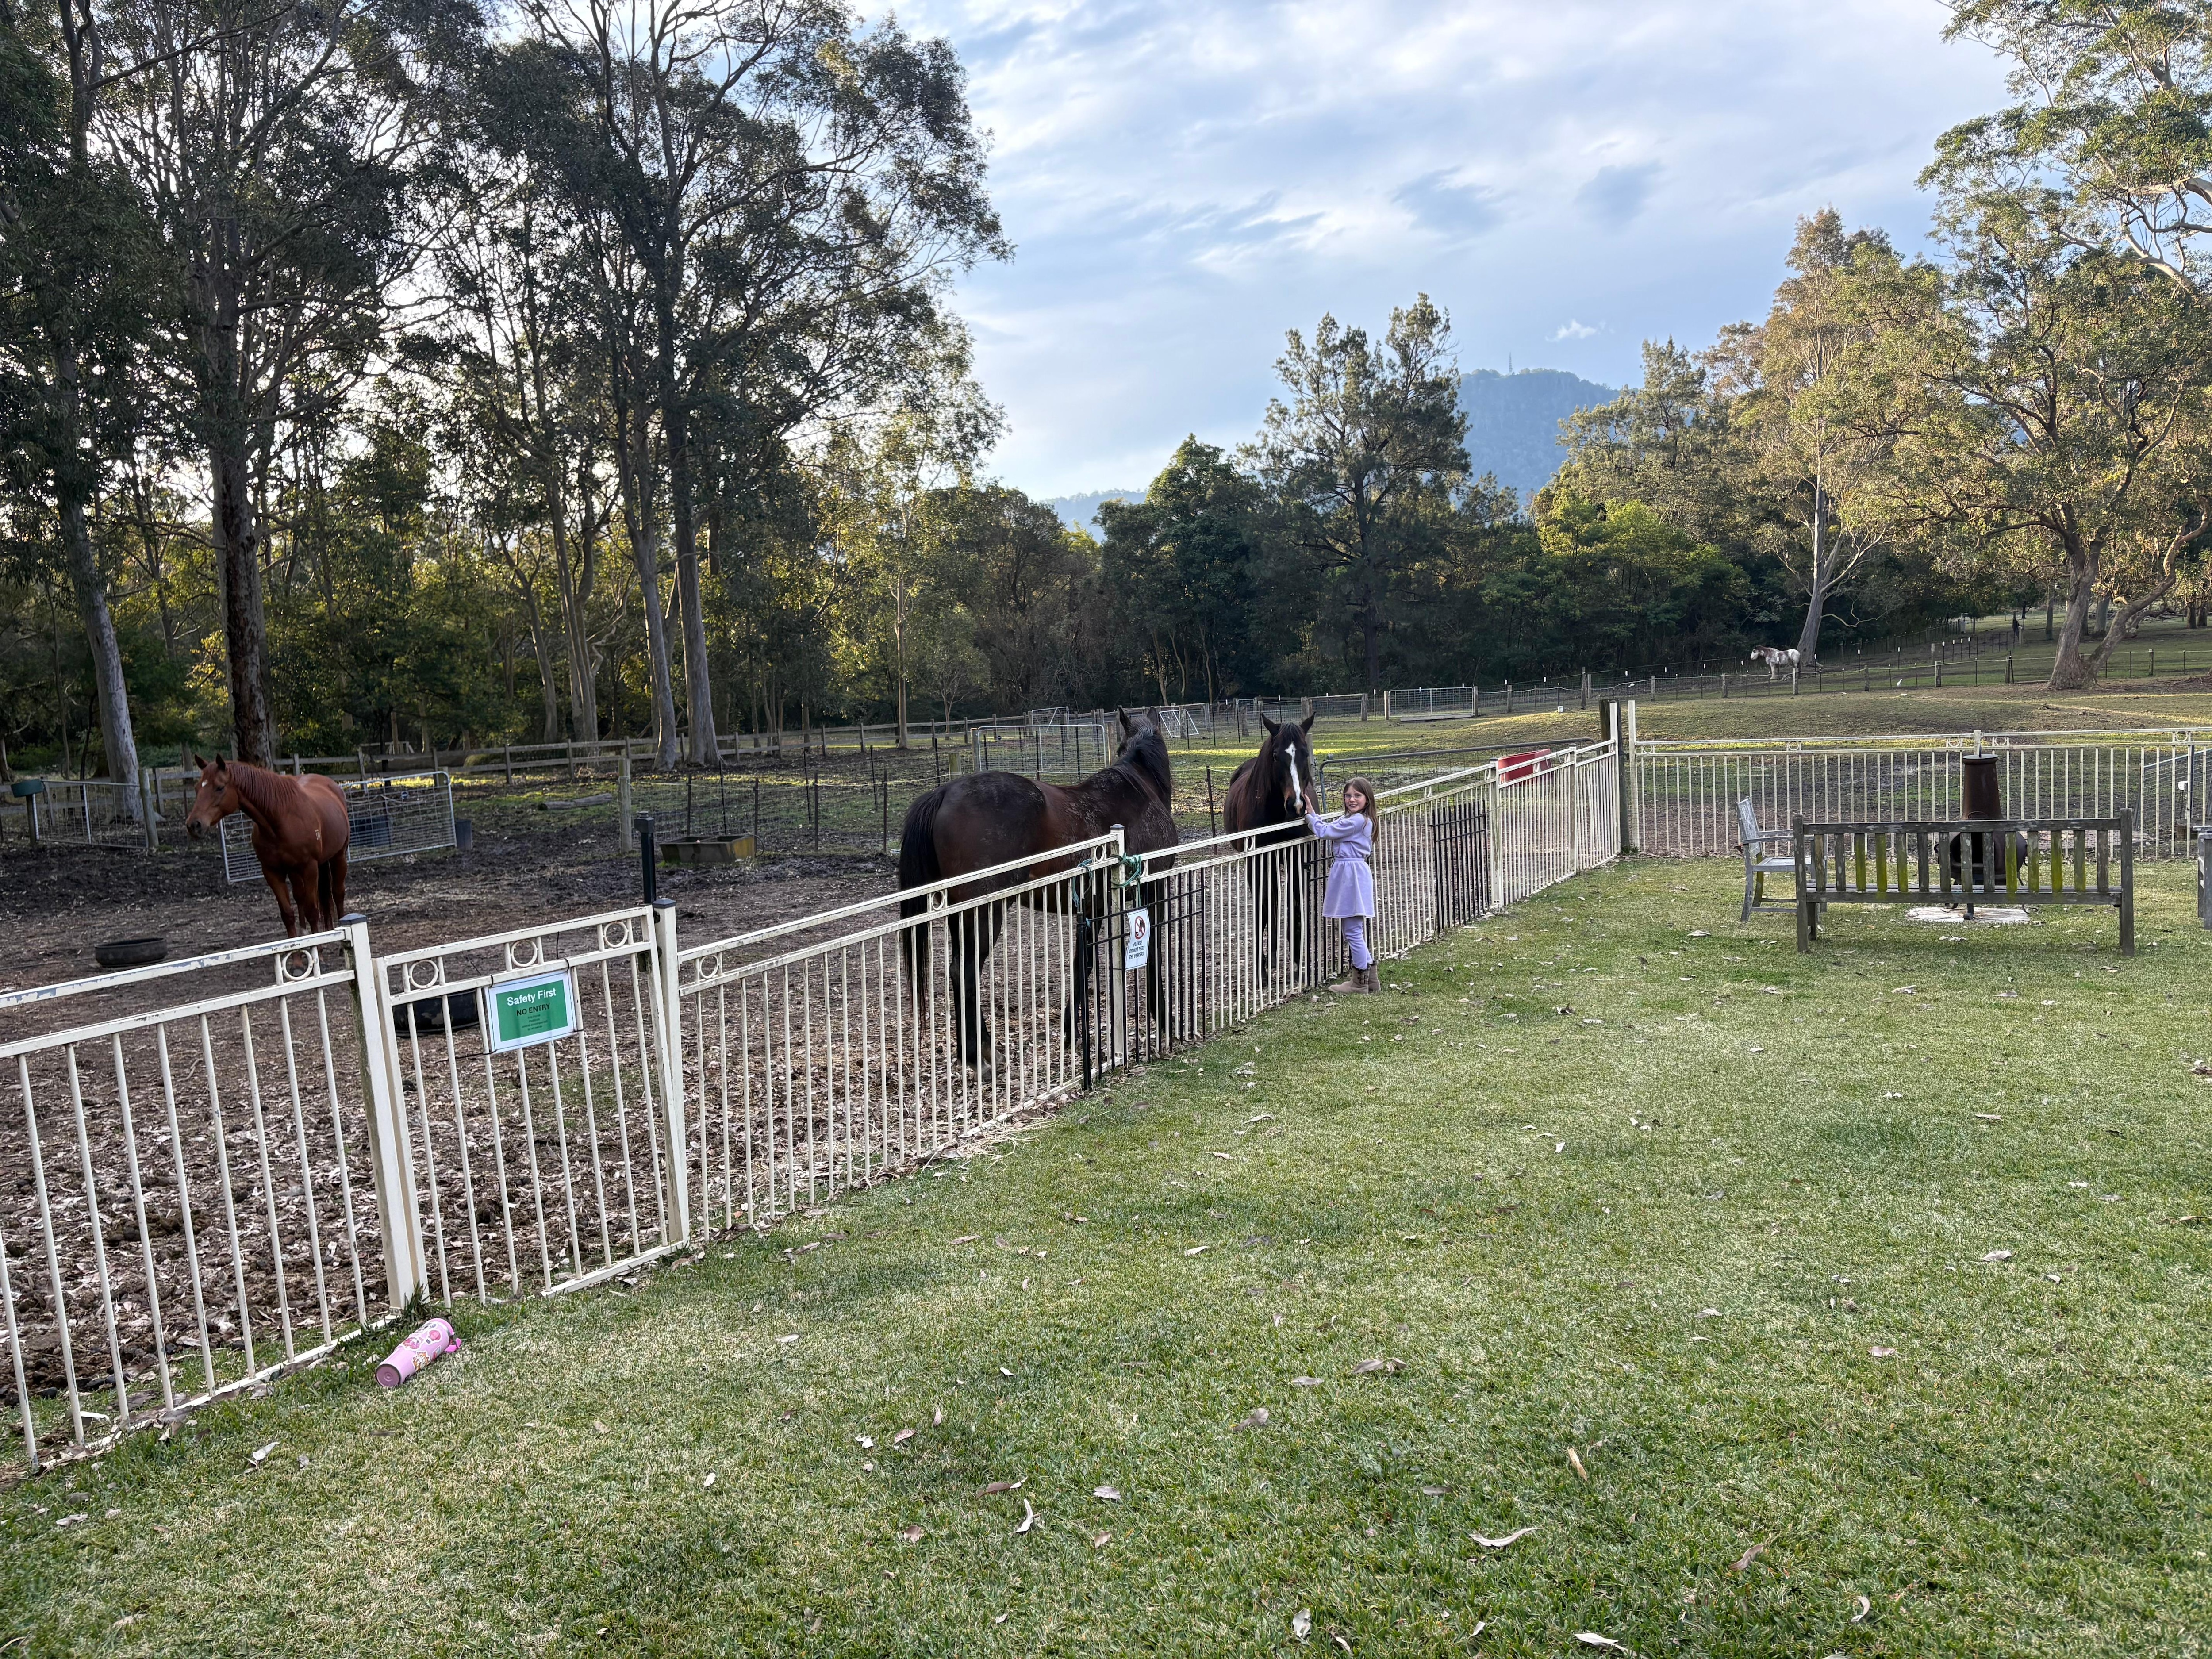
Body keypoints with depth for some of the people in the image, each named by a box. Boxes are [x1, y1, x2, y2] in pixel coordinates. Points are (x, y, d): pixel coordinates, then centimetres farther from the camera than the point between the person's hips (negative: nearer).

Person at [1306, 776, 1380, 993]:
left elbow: (1324, 832, -14)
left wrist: (1310, 815, 0)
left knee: (1353, 931, -3)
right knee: (1355, 931, 16)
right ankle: (1370, 979, 22)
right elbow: (1331, 828, 19)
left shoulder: (1356, 821, -17)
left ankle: (1360, 982, 5)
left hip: (1350, 875, -11)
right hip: (1349, 874, 11)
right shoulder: (1364, 820, 14)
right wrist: (1313, 814, 10)